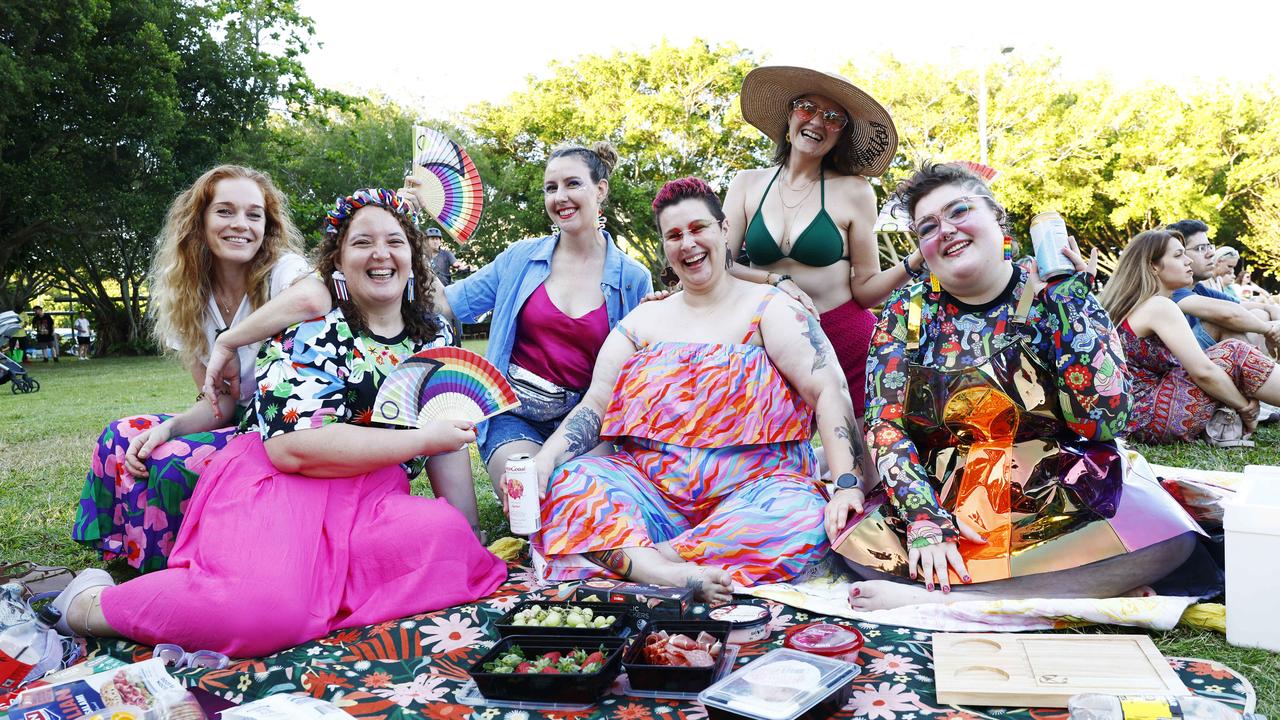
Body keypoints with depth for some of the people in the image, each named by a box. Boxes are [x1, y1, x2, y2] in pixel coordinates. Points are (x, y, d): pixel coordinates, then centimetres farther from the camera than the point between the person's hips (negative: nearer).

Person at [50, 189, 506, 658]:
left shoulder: (434, 334, 12)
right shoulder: (312, 329, -5)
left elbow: (449, 437, 17)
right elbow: (294, 447, -19)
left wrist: (466, 529, 7)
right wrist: (421, 440, -16)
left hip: (370, 504, 5)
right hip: (276, 484, -5)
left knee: (452, 537, -28)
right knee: (265, 610, -35)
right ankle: (89, 603, -7)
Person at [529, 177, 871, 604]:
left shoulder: (769, 309, 3)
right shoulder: (643, 321, 14)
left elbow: (829, 393, -8)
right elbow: (595, 405, 7)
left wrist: (847, 486, -22)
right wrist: (541, 462, -11)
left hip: (748, 494, -2)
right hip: (651, 492, 3)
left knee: (805, 517, -34)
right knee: (570, 481, -22)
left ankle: (622, 557, -33)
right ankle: (668, 574, -42)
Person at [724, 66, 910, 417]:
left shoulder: (853, 191, -2)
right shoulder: (747, 184, 5)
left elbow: (865, 288, -2)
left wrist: (917, 260, -17)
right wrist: (777, 280, -15)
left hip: (846, 340, -1)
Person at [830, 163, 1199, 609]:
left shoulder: (1053, 299, 0)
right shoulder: (908, 312, 4)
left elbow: (1105, 421, -11)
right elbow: (885, 426, -5)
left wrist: (1068, 300, -14)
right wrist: (925, 522, -19)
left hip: (1063, 501, 0)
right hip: (943, 498, 1)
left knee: (1167, 533, -30)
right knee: (855, 538, -26)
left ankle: (933, 596, -28)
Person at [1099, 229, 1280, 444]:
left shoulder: (1133, 305, 15)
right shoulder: (1159, 306, -12)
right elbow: (1203, 372, -18)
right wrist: (1245, 407, -7)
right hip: (1149, 418, -10)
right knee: (1235, 355, -9)